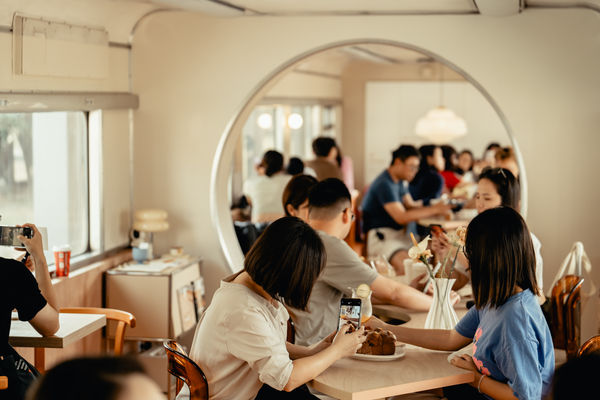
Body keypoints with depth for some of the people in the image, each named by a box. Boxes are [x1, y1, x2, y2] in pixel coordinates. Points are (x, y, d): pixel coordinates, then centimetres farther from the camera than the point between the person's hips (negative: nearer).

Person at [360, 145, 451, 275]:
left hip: (399, 234, 10)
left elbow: (410, 207, 19)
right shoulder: (385, 184, -15)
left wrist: (438, 210, 2)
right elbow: (401, 217, -20)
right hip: (380, 235, -10)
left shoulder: (400, 182, 17)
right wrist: (433, 210, -17)